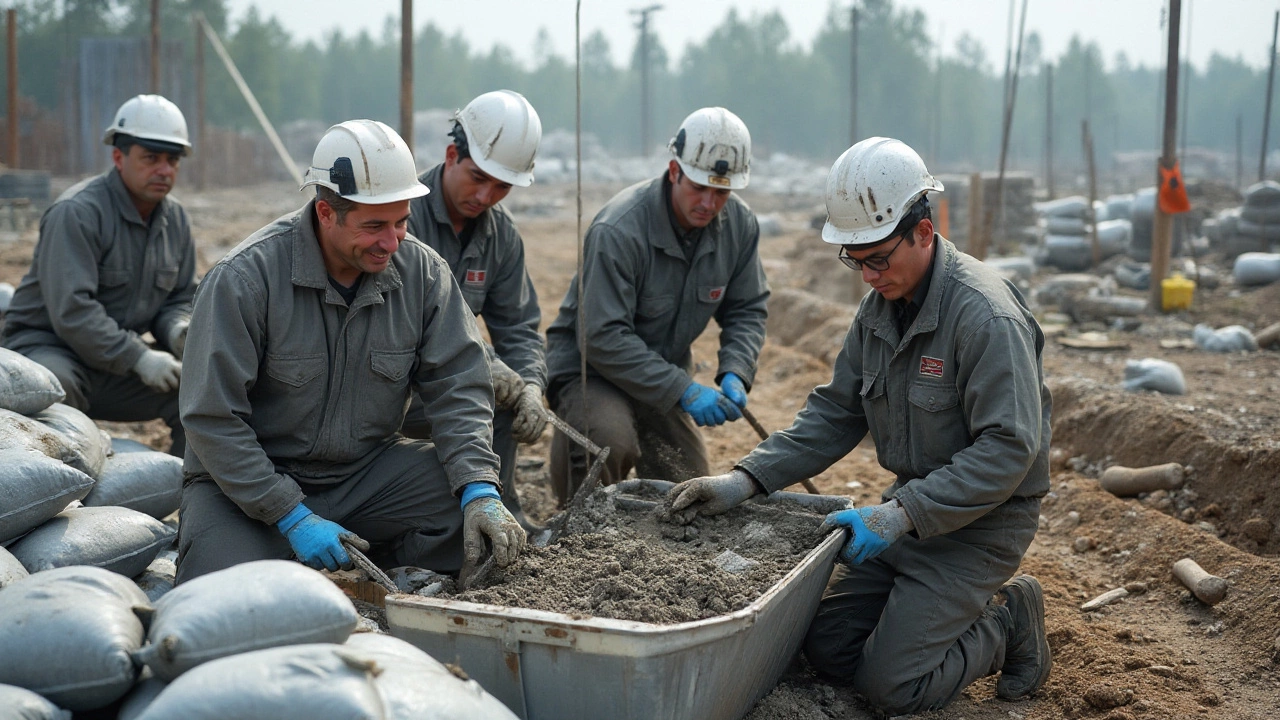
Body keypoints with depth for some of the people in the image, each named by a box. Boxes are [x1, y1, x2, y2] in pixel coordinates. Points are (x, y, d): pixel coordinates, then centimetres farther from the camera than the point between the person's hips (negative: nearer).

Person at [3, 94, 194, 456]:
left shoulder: (176, 220, 7)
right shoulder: (76, 213, -17)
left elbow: (180, 299, 14)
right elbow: (70, 310, -26)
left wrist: (178, 330, -10)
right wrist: (138, 358, -28)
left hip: (122, 357, 7)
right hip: (48, 346, -6)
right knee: (53, 389, -39)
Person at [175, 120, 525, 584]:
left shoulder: (423, 273, -6)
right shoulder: (244, 279, -19)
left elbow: (457, 387, -5)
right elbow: (212, 419, -18)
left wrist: (481, 491, -22)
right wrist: (294, 519, -23)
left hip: (367, 473, 4)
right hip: (246, 483, -4)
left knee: (481, 512, -18)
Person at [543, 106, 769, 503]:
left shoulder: (740, 225, -9)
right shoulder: (618, 231, -29)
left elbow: (747, 310, 1)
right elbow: (604, 338, -30)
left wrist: (735, 374, -18)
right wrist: (683, 390, -34)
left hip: (665, 373, 6)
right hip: (590, 366, -6)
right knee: (611, 439, -37)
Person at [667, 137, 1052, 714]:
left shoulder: (987, 315, -24)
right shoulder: (880, 305, 3)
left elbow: (1008, 449, -27)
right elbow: (835, 413, 7)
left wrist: (901, 515, -30)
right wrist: (745, 481, -5)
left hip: (981, 520, -8)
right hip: (910, 506, 8)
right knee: (827, 650, 4)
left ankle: (1010, 622, 12)